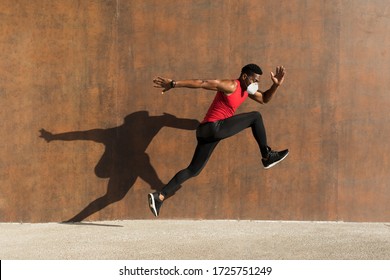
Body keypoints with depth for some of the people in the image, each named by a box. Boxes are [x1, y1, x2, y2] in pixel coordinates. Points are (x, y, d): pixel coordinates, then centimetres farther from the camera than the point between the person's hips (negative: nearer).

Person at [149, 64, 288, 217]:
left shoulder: (246, 89, 18)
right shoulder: (231, 86, -12)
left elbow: (265, 99, 30)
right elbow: (202, 83, -17)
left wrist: (276, 85, 12)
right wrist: (173, 84, -21)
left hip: (208, 132, 10)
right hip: (214, 127, -10)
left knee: (193, 170, 9)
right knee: (256, 117, -3)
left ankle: (159, 196, 4)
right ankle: (267, 156, 6)